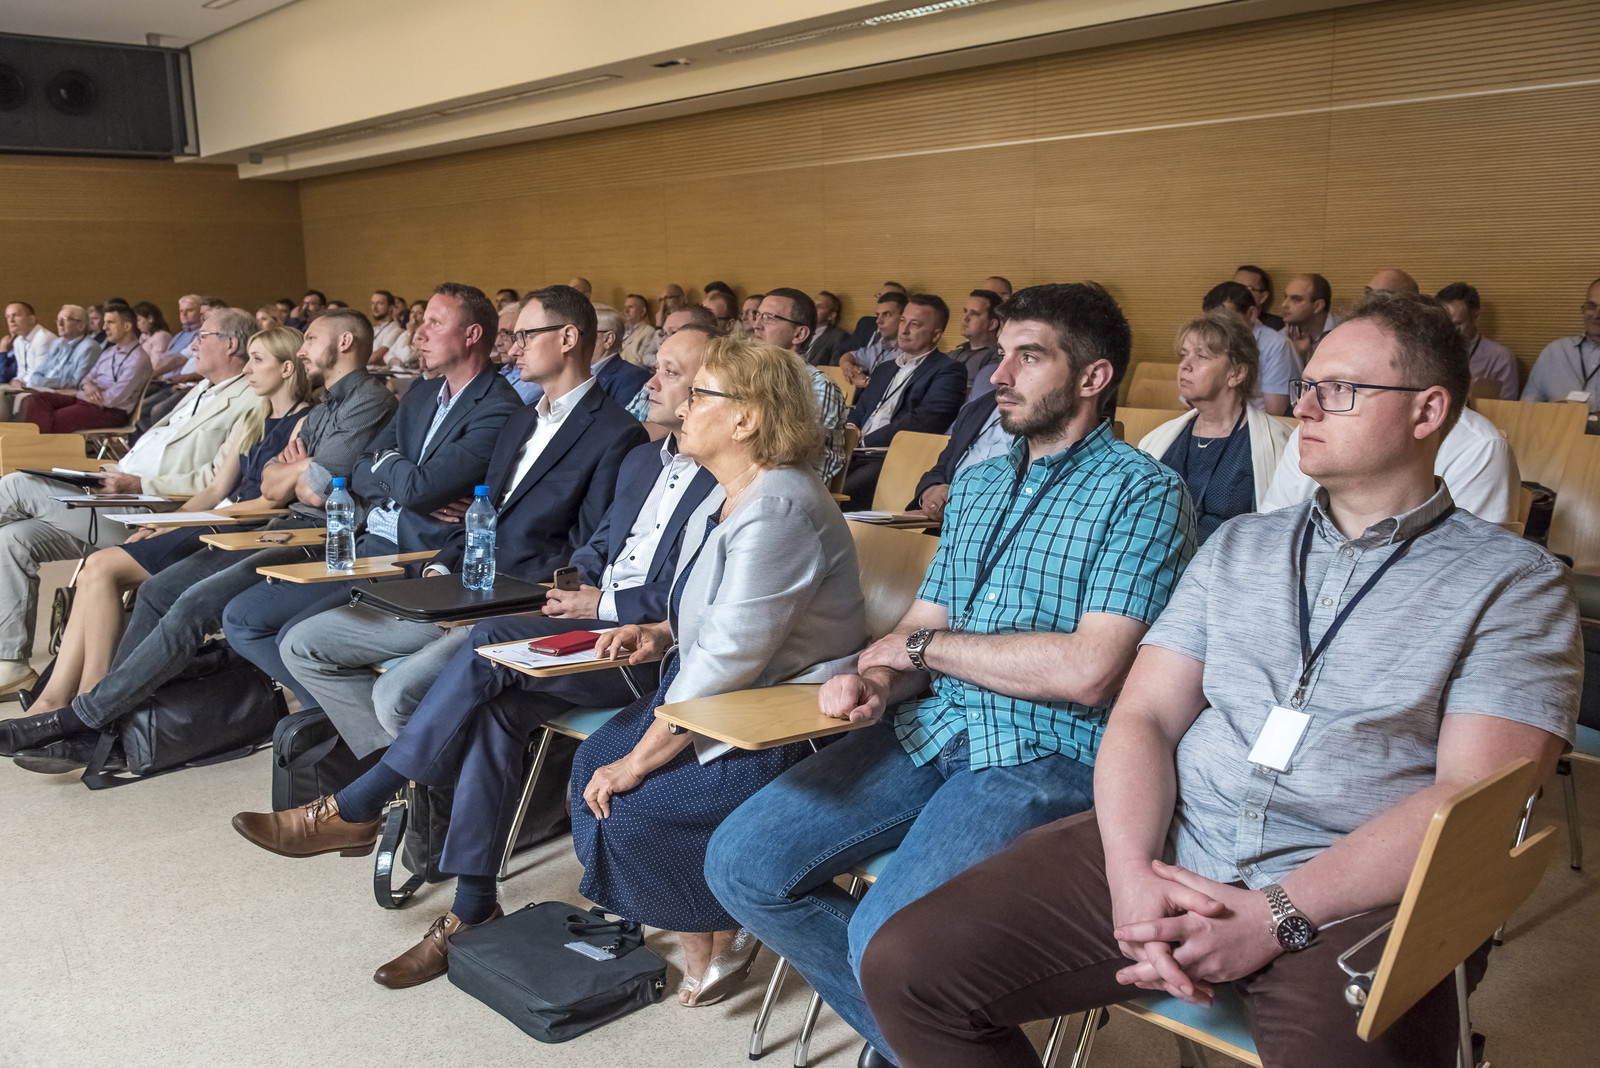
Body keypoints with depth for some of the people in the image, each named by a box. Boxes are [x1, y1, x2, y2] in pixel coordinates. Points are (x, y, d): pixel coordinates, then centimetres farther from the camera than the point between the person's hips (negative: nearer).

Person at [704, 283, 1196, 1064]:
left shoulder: (1144, 494, -6)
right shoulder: (976, 485, 18)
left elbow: (1089, 669, -17)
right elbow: (918, 627, 15)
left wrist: (926, 645, -7)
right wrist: (880, 680, -10)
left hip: (1048, 756, -7)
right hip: (931, 732, 7)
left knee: (886, 933, -28)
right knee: (741, 863, -6)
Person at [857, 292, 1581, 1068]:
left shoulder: (1514, 584, 4)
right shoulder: (1237, 547, 17)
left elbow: (1473, 797, -8)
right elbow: (1144, 716, 9)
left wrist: (1275, 915, -17)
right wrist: (1132, 871, -10)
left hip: (1356, 900, -3)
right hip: (1170, 851, 4)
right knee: (906, 967, -10)